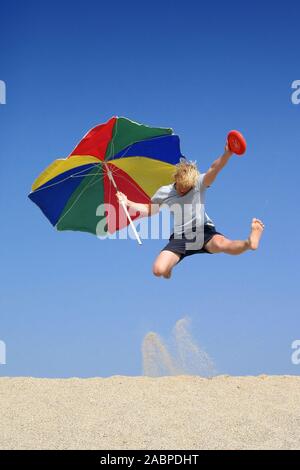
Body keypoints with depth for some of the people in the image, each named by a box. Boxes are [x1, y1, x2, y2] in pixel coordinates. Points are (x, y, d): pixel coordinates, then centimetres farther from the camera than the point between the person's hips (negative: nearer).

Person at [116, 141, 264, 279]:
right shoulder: (164, 192, 10)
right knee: (158, 270, -17)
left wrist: (226, 155, -38)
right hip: (179, 238, 3)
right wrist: (128, 203, 18)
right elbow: (149, 210, 28)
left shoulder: (199, 184, 1)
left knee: (221, 244, -39)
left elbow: (213, 170, -19)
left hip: (203, 232, -3)